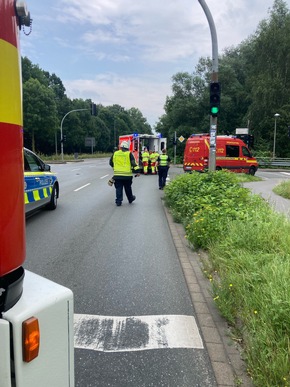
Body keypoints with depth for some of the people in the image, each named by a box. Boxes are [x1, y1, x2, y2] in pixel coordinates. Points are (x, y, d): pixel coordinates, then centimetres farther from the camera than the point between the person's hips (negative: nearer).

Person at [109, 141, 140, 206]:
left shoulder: (115, 154, 7)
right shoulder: (129, 154, -2)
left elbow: (111, 163, 17)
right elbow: (134, 163, -10)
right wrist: (137, 171, -8)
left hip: (117, 175, 1)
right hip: (127, 175, -1)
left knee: (118, 189, 7)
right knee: (128, 188, 15)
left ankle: (118, 201, 4)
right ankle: (130, 199, 31)